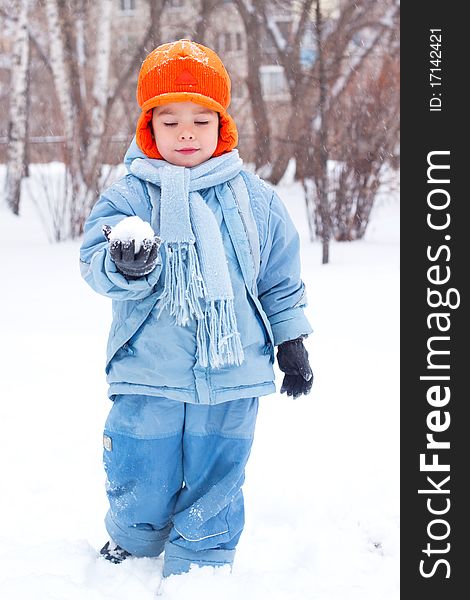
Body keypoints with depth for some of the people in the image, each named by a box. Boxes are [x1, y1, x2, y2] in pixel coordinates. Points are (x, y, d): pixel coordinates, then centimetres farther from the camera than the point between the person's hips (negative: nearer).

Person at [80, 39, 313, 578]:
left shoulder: (255, 199, 3)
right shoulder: (128, 195, -4)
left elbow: (281, 282, 12)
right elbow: (96, 261, -17)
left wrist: (291, 341, 12)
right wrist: (124, 265, -39)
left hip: (231, 378, 1)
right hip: (146, 377, -1)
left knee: (215, 486, 10)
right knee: (139, 486, 12)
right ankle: (131, 545, 41)